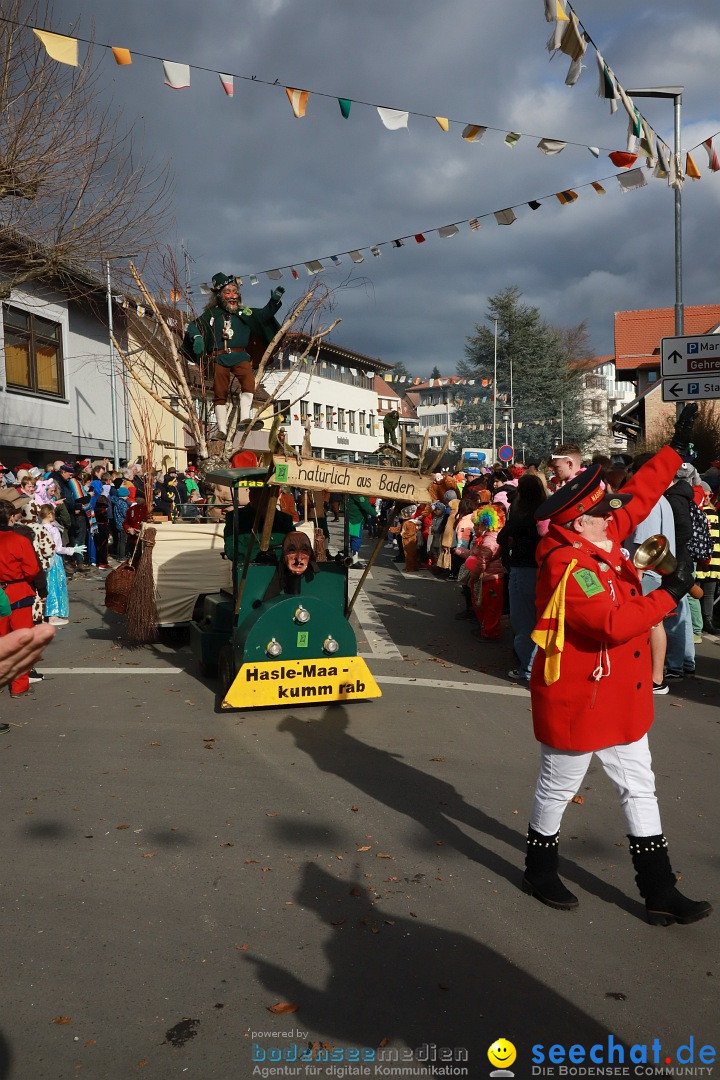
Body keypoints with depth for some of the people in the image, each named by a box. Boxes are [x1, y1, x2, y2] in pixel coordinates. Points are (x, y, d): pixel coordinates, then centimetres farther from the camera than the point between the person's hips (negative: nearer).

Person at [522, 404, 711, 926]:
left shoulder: (599, 540, 0)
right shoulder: (569, 569, -26)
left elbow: (639, 496, 13)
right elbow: (615, 624, -33)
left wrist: (677, 447, 15)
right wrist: (670, 593, -23)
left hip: (621, 700, 10)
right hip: (576, 701, -9)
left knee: (639, 788, 16)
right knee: (558, 787, 11)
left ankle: (659, 892, 29)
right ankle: (541, 872, 34)